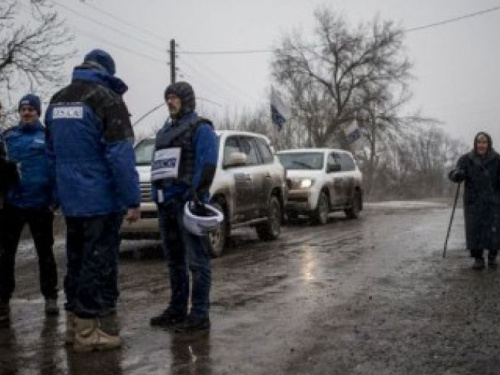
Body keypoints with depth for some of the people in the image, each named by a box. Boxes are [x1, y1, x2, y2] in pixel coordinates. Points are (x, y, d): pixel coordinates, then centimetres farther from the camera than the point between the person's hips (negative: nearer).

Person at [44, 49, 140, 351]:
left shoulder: (57, 101, 14)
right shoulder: (106, 99, -11)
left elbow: (53, 155, 16)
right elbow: (120, 155, -18)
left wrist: (59, 196, 20)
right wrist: (133, 199, -16)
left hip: (71, 199, 7)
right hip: (101, 199, -7)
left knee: (77, 261, 16)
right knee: (98, 263, -2)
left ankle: (75, 324, 22)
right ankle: (89, 331, 1)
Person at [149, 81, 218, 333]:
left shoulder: (200, 128, -2)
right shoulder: (164, 131, 23)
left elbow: (207, 165, -14)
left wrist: (196, 196, -23)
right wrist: (157, 198, 14)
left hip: (187, 203, -9)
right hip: (166, 204, 9)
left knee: (196, 260, -7)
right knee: (174, 260, 14)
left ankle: (199, 315, -7)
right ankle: (177, 309, 22)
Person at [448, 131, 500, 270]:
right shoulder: (466, 159, 1)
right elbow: (453, 175, -6)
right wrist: (458, 174, -28)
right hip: (473, 202, 0)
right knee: (474, 230, -4)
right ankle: (478, 258, 7)